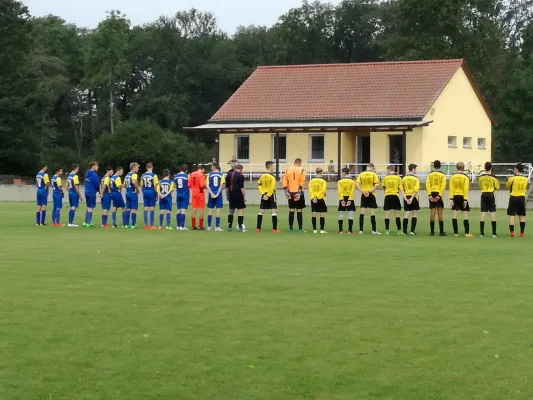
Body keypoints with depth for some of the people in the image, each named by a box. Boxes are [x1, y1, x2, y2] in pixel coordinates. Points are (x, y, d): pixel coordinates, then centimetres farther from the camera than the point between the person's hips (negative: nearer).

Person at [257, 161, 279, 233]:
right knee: (274, 212, -5)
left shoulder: (262, 176, 7)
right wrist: (268, 195, -16)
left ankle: (258, 228, 10)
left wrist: (263, 194, -4)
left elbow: (259, 185, 1)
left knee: (261, 212, 11)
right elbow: (272, 187, -20)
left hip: (264, 195, 6)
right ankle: (274, 229, -10)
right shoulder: (272, 176, -11)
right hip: (271, 195, -6)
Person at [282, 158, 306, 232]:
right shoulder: (301, 170, -4)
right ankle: (300, 228, 0)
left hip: (290, 193, 3)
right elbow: (302, 182, -13)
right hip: (298, 193, -3)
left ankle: (290, 228, 10)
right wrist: (299, 192, -14)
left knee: (291, 211, 10)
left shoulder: (288, 170, 6)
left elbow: (284, 182, 0)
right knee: (299, 211, 1)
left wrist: (286, 191, 0)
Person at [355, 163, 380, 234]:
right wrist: (370, 191, -13)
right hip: (371, 195, -2)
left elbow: (357, 184, -5)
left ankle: (361, 230, 0)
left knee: (362, 212, 3)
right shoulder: (373, 174, -3)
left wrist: (363, 191, -11)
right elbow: (376, 185, -14)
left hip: (363, 195, 2)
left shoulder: (361, 174, 5)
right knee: (372, 212, 1)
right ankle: (374, 230, 2)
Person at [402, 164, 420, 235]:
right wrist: (412, 198, -18)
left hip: (406, 197, 3)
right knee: (414, 214, 7)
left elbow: (402, 189, 5)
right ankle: (412, 230, 3)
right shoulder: (415, 178, -7)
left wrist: (406, 198, 11)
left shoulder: (404, 178, 5)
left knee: (406, 214, 3)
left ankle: (404, 231, -2)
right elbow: (416, 189, -17)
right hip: (413, 197, -3)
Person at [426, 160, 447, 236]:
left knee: (432, 213, 4)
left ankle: (432, 232, 3)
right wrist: (440, 195, -11)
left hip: (432, 194, 2)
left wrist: (429, 194, -6)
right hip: (439, 194, -2)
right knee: (440, 213, 0)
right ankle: (441, 232, 0)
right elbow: (443, 186, -9)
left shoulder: (430, 174, 6)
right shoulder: (442, 175, 0)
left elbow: (427, 185, -3)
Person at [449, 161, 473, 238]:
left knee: (455, 214, 4)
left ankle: (455, 232, 2)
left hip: (455, 196, 2)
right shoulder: (465, 177, -6)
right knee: (465, 214, 2)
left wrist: (451, 199, -3)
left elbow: (451, 188, -3)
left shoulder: (452, 177, 1)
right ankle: (467, 233, -3)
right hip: (462, 196, -2)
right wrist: (465, 199, -10)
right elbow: (465, 189, -11)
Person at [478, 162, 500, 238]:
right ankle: (494, 233, -3)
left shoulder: (481, 177, 2)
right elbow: (497, 187, -1)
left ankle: (481, 233, 3)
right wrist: (497, 183, 17)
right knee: (493, 213, 0)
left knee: (483, 213, 4)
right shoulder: (493, 177, -8)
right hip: (491, 195, -3)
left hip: (483, 194, 3)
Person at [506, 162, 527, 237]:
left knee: (512, 215, 0)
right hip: (522, 198, 3)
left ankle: (512, 232, -10)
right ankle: (522, 232, 11)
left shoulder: (512, 178, -10)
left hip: (513, 198, -3)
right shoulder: (525, 179, 1)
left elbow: (507, 186, 5)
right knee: (522, 216, 11)